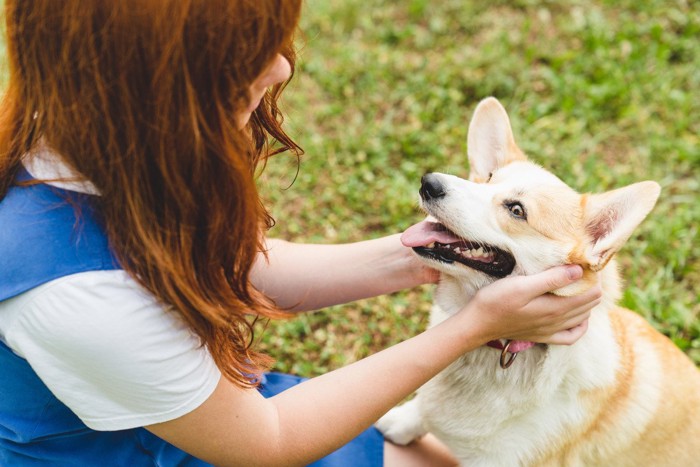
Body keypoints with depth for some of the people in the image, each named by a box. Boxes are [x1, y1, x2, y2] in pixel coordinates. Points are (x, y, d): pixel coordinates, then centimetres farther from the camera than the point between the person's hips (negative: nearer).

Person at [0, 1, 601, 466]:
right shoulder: (78, 294, -39)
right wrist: (475, 326, -22)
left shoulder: (117, 139, -17)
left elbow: (240, 265, 0)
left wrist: (405, 260, -14)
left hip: (211, 395, 6)